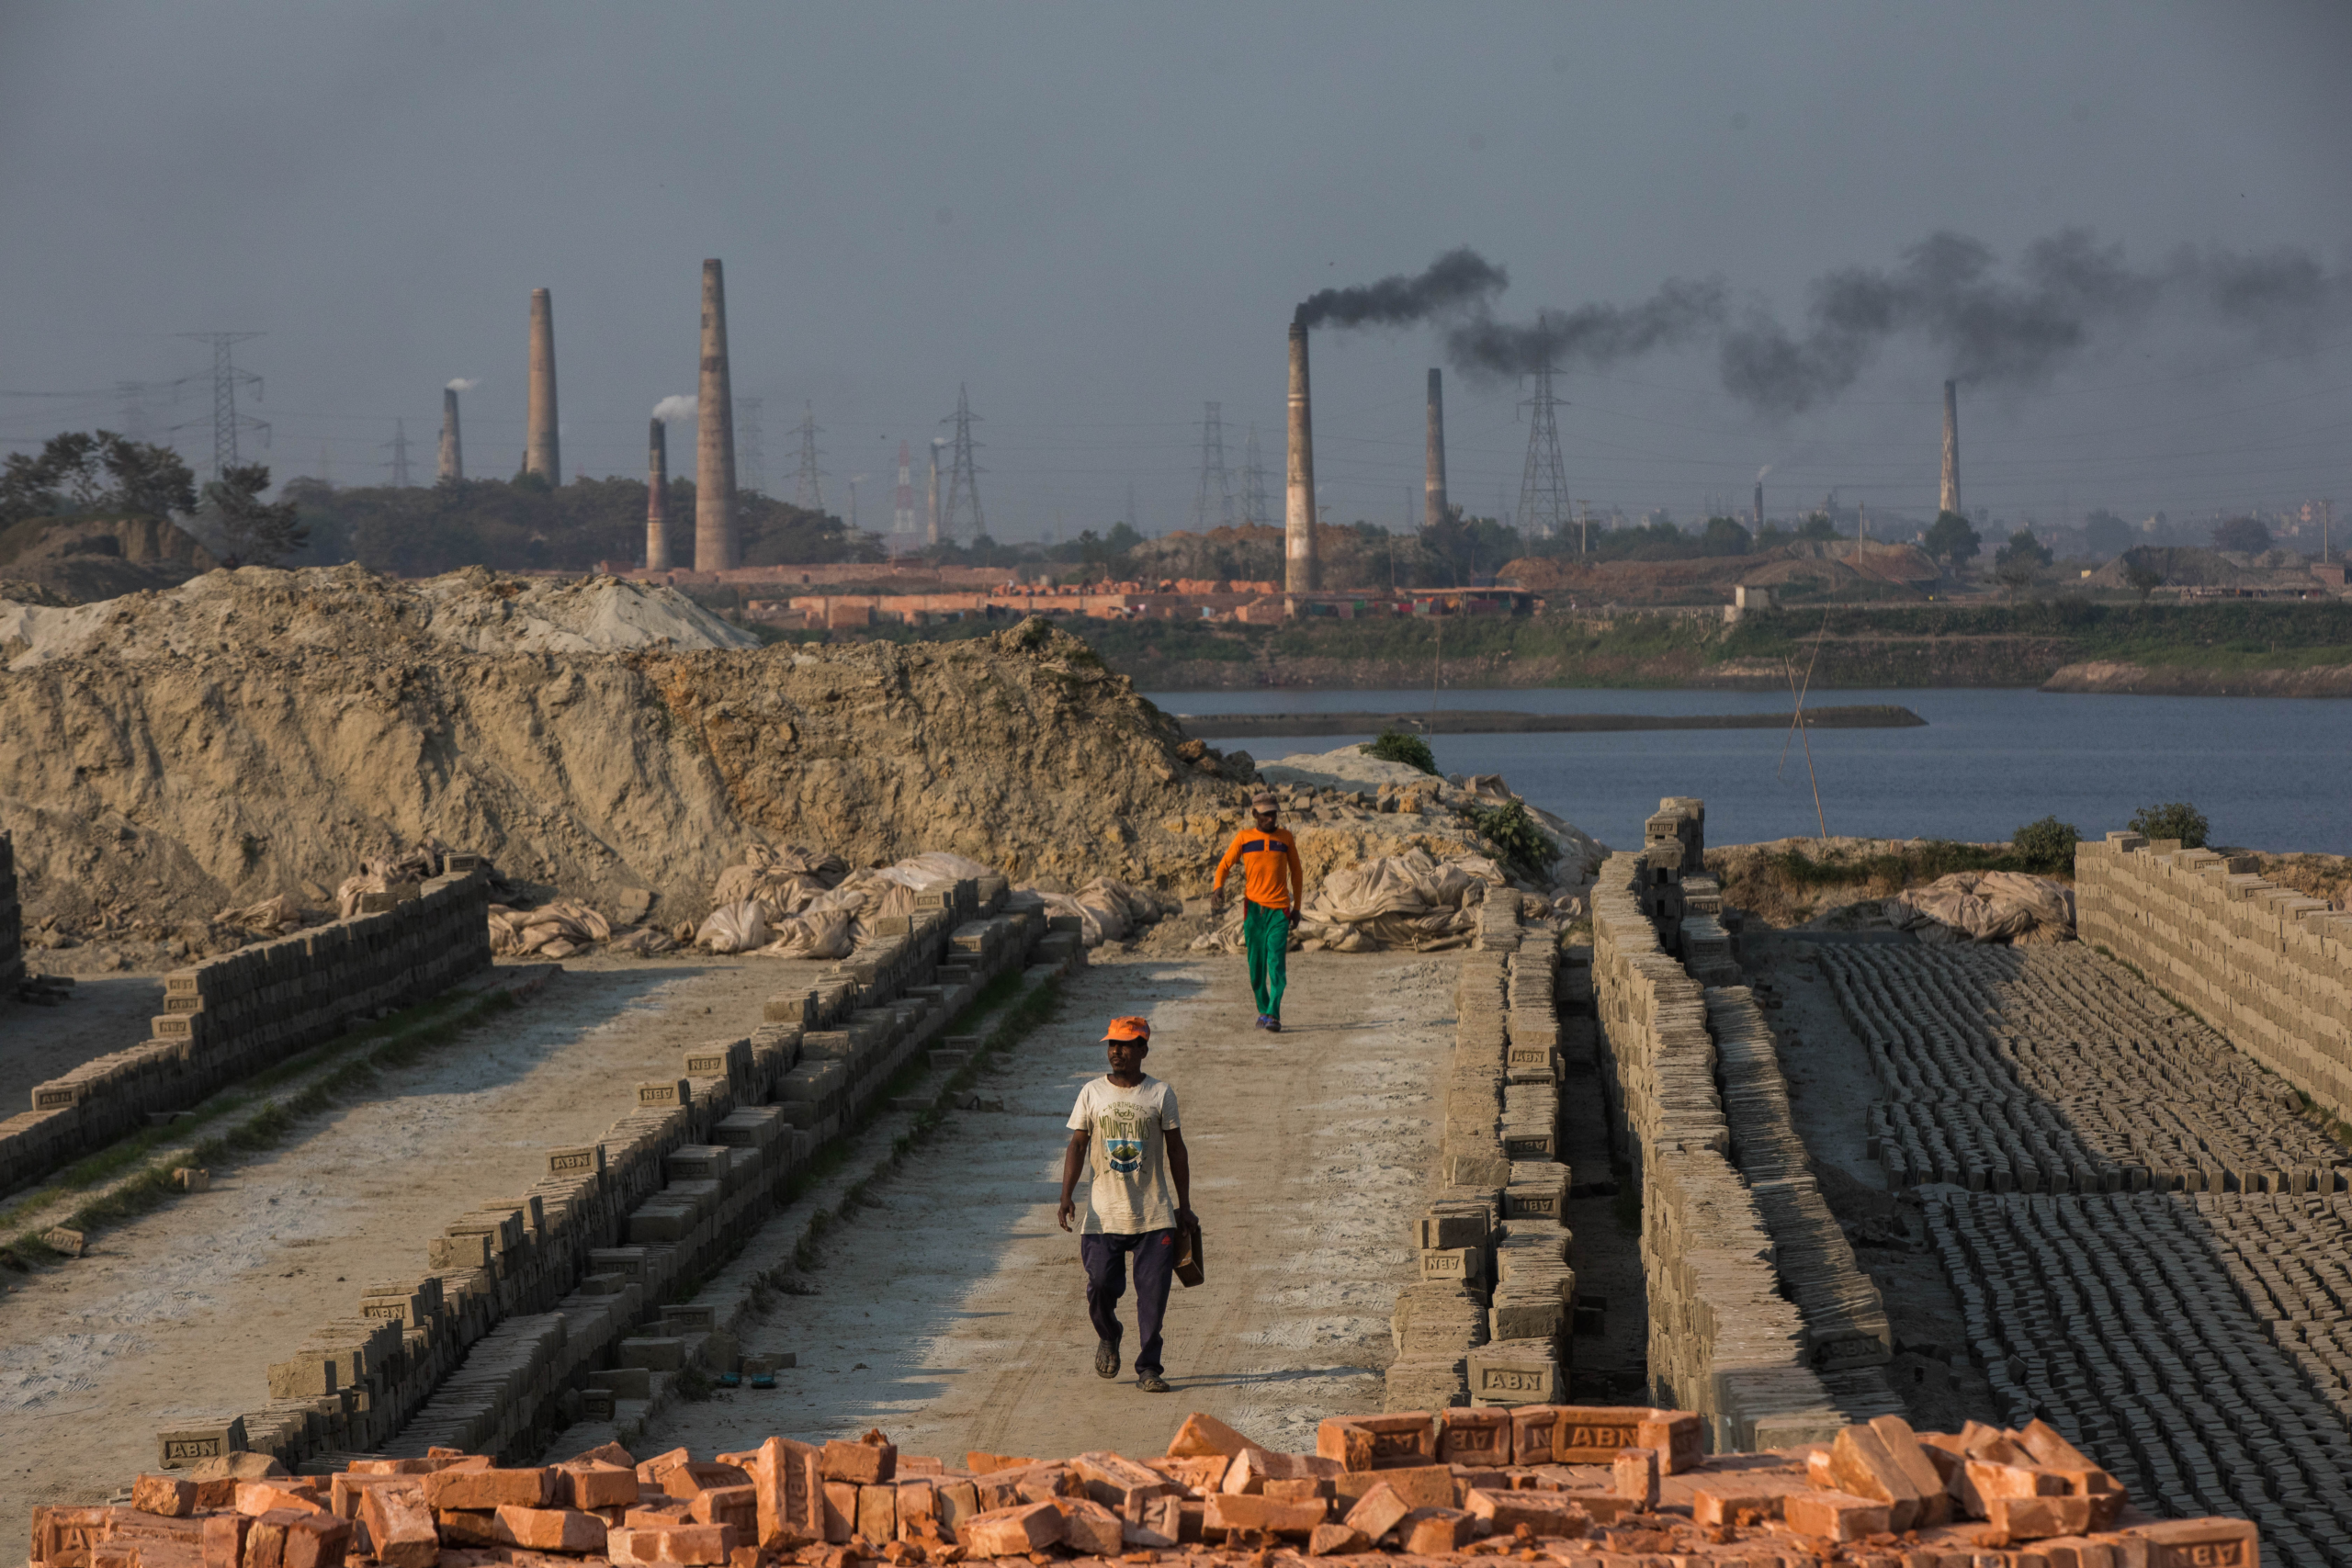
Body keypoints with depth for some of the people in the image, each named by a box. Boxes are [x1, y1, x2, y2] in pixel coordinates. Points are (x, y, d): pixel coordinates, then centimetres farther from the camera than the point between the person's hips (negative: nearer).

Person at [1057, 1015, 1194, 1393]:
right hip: (1104, 1212, 0)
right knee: (1101, 1284, -7)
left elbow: (1176, 1149, 7)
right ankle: (1107, 1337, 25)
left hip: (1154, 1214, 0)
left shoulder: (1160, 1094, 2)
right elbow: (1077, 1145, 4)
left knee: (1153, 1292, -3)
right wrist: (1066, 1196, -8)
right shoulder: (1092, 1093, 4)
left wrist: (1184, 1205, 7)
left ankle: (1148, 1367, 6)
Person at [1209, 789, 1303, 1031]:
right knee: (1256, 964, 4)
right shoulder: (1244, 838, 5)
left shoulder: (1285, 837, 8)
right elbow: (1224, 865, 2)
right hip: (1253, 907, 1)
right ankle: (1263, 1009, 19)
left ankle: (1273, 1014, -18)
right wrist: (1218, 887, -19)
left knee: (1276, 962, -13)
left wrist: (1297, 907, 14)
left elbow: (1296, 873, 16)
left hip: (1279, 909, -1)